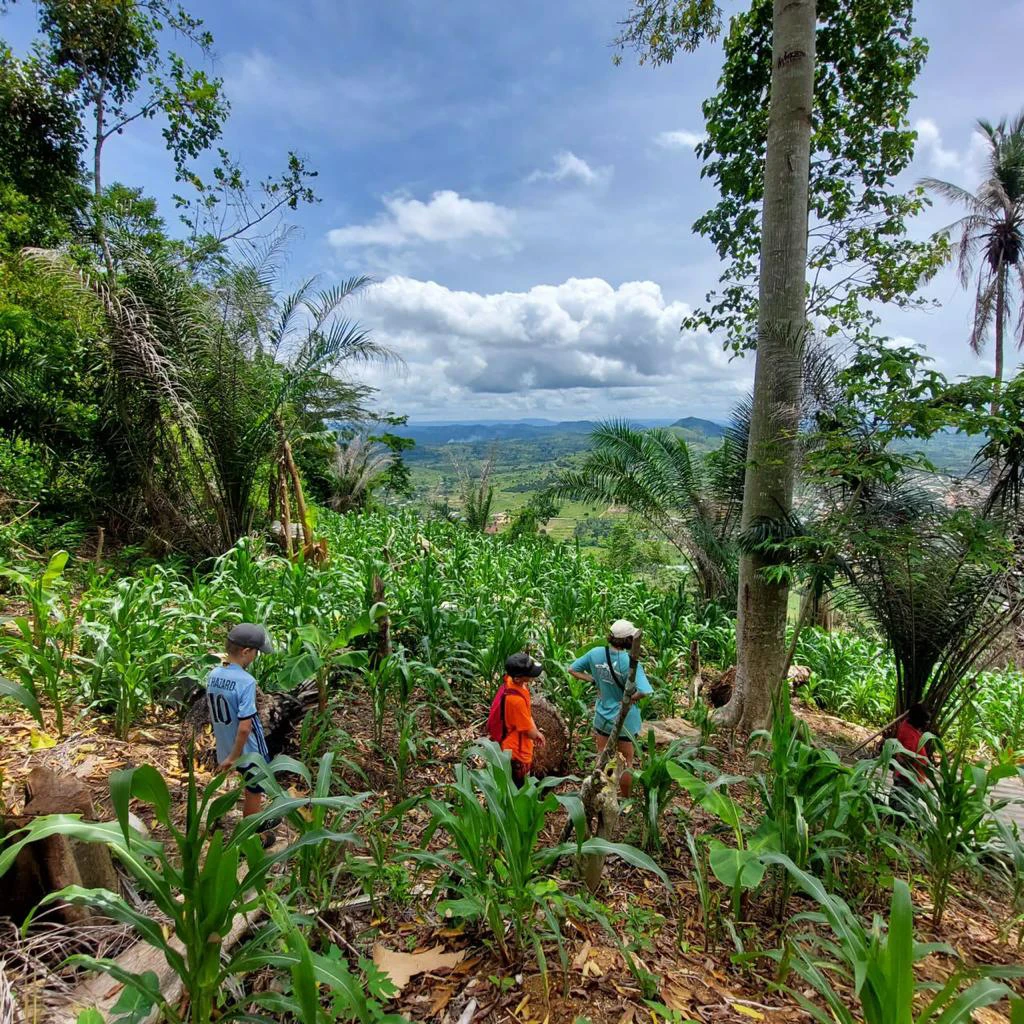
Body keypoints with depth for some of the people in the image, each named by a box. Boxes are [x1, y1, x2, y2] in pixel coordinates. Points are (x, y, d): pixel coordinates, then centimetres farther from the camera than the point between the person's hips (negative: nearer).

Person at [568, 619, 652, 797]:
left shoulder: (596, 653, -14)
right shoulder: (630, 662, -27)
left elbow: (572, 670, -2)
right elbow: (643, 691, -36)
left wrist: (594, 680, -4)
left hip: (602, 717, 4)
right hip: (625, 719, -3)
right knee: (626, 763, 20)